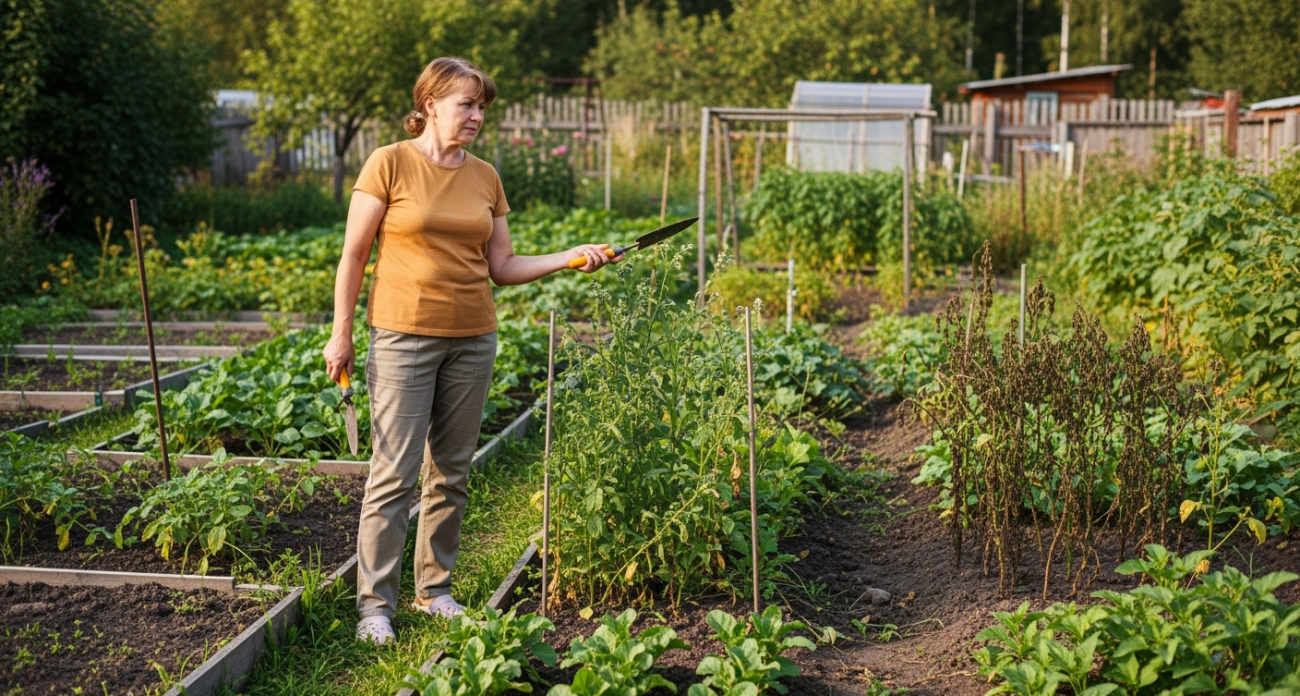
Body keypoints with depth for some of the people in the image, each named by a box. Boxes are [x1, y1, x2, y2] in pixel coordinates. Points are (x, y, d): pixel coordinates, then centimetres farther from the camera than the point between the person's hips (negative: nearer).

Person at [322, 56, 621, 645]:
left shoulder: (485, 177, 9)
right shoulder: (390, 164, -5)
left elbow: (502, 267, 9)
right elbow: (354, 254, -3)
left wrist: (568, 259, -3)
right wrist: (341, 333, -5)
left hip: (472, 341, 5)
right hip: (404, 337, -5)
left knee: (452, 474, 10)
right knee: (393, 475, -4)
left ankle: (435, 589, 23)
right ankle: (375, 603, 6)